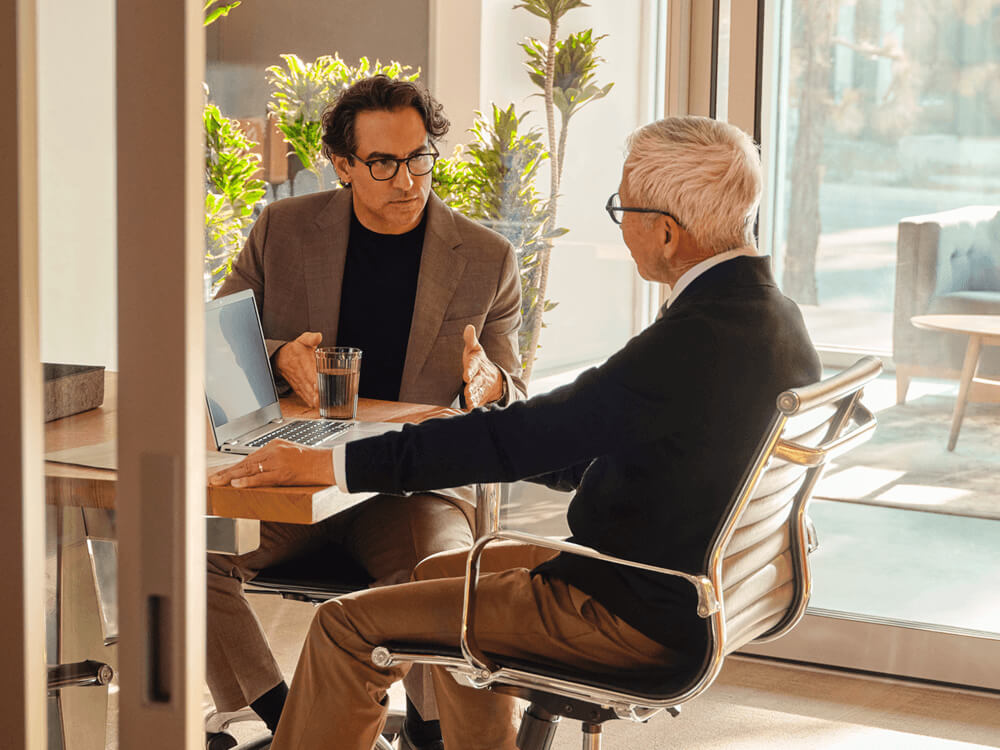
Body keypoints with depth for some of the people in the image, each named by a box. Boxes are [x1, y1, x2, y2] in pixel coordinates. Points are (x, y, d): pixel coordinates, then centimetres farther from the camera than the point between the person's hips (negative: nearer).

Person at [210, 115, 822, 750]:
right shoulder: (776, 315, 2)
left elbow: (514, 438, -25)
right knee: (442, 572, 25)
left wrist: (323, 463, -19)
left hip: (638, 620, -10)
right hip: (698, 586, 10)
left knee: (350, 624, -4)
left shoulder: (693, 341, -28)